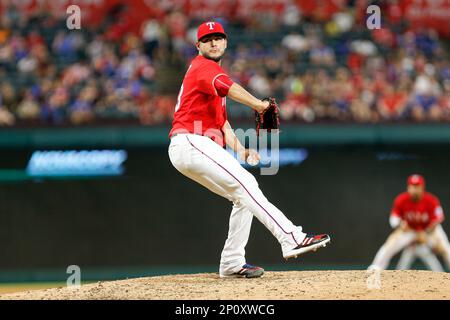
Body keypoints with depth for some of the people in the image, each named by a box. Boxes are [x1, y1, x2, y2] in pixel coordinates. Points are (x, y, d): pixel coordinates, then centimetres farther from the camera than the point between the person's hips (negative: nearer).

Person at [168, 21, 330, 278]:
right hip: (191, 143, -10)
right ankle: (292, 238, -30)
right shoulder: (204, 67, -3)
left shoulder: (209, 70, 27)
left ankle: (232, 264, 10)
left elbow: (222, 122, 20)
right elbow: (228, 87, -26)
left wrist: (240, 150, 4)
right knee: (245, 185, -20)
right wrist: (258, 105, -42)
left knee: (244, 194, 11)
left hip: (199, 149, 10)